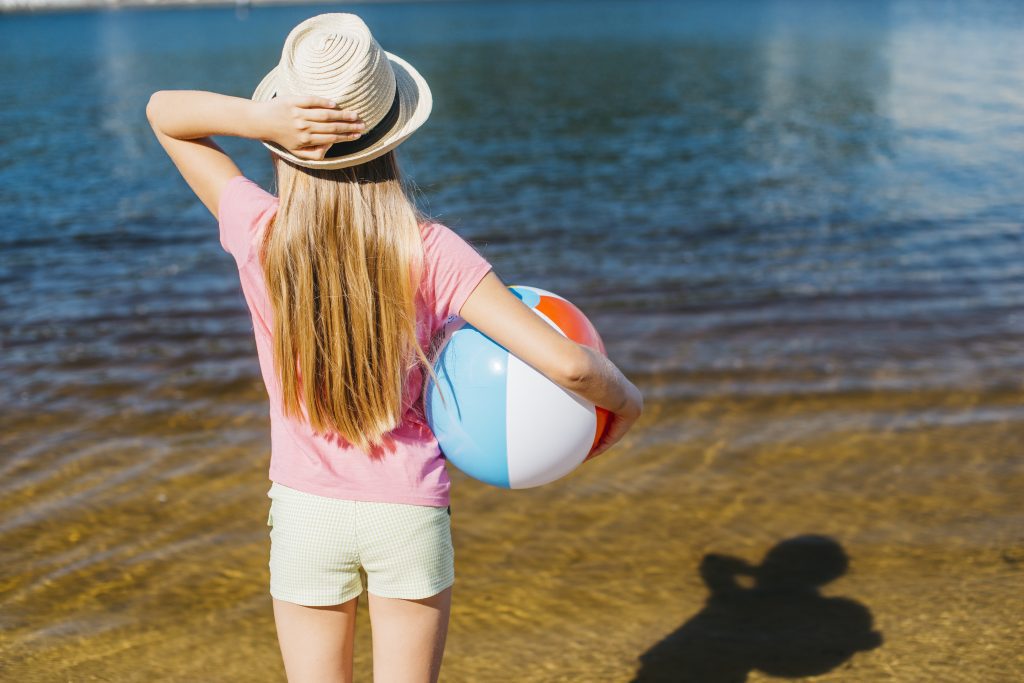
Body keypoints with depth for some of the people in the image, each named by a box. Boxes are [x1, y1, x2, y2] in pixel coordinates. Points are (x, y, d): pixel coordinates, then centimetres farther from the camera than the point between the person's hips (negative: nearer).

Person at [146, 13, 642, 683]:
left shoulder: (260, 235, -14)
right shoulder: (430, 251, -17)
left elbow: (162, 111, -1)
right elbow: (566, 362, -23)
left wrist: (261, 118, -20)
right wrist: (625, 399, -2)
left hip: (305, 509, 1)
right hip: (410, 509, -1)